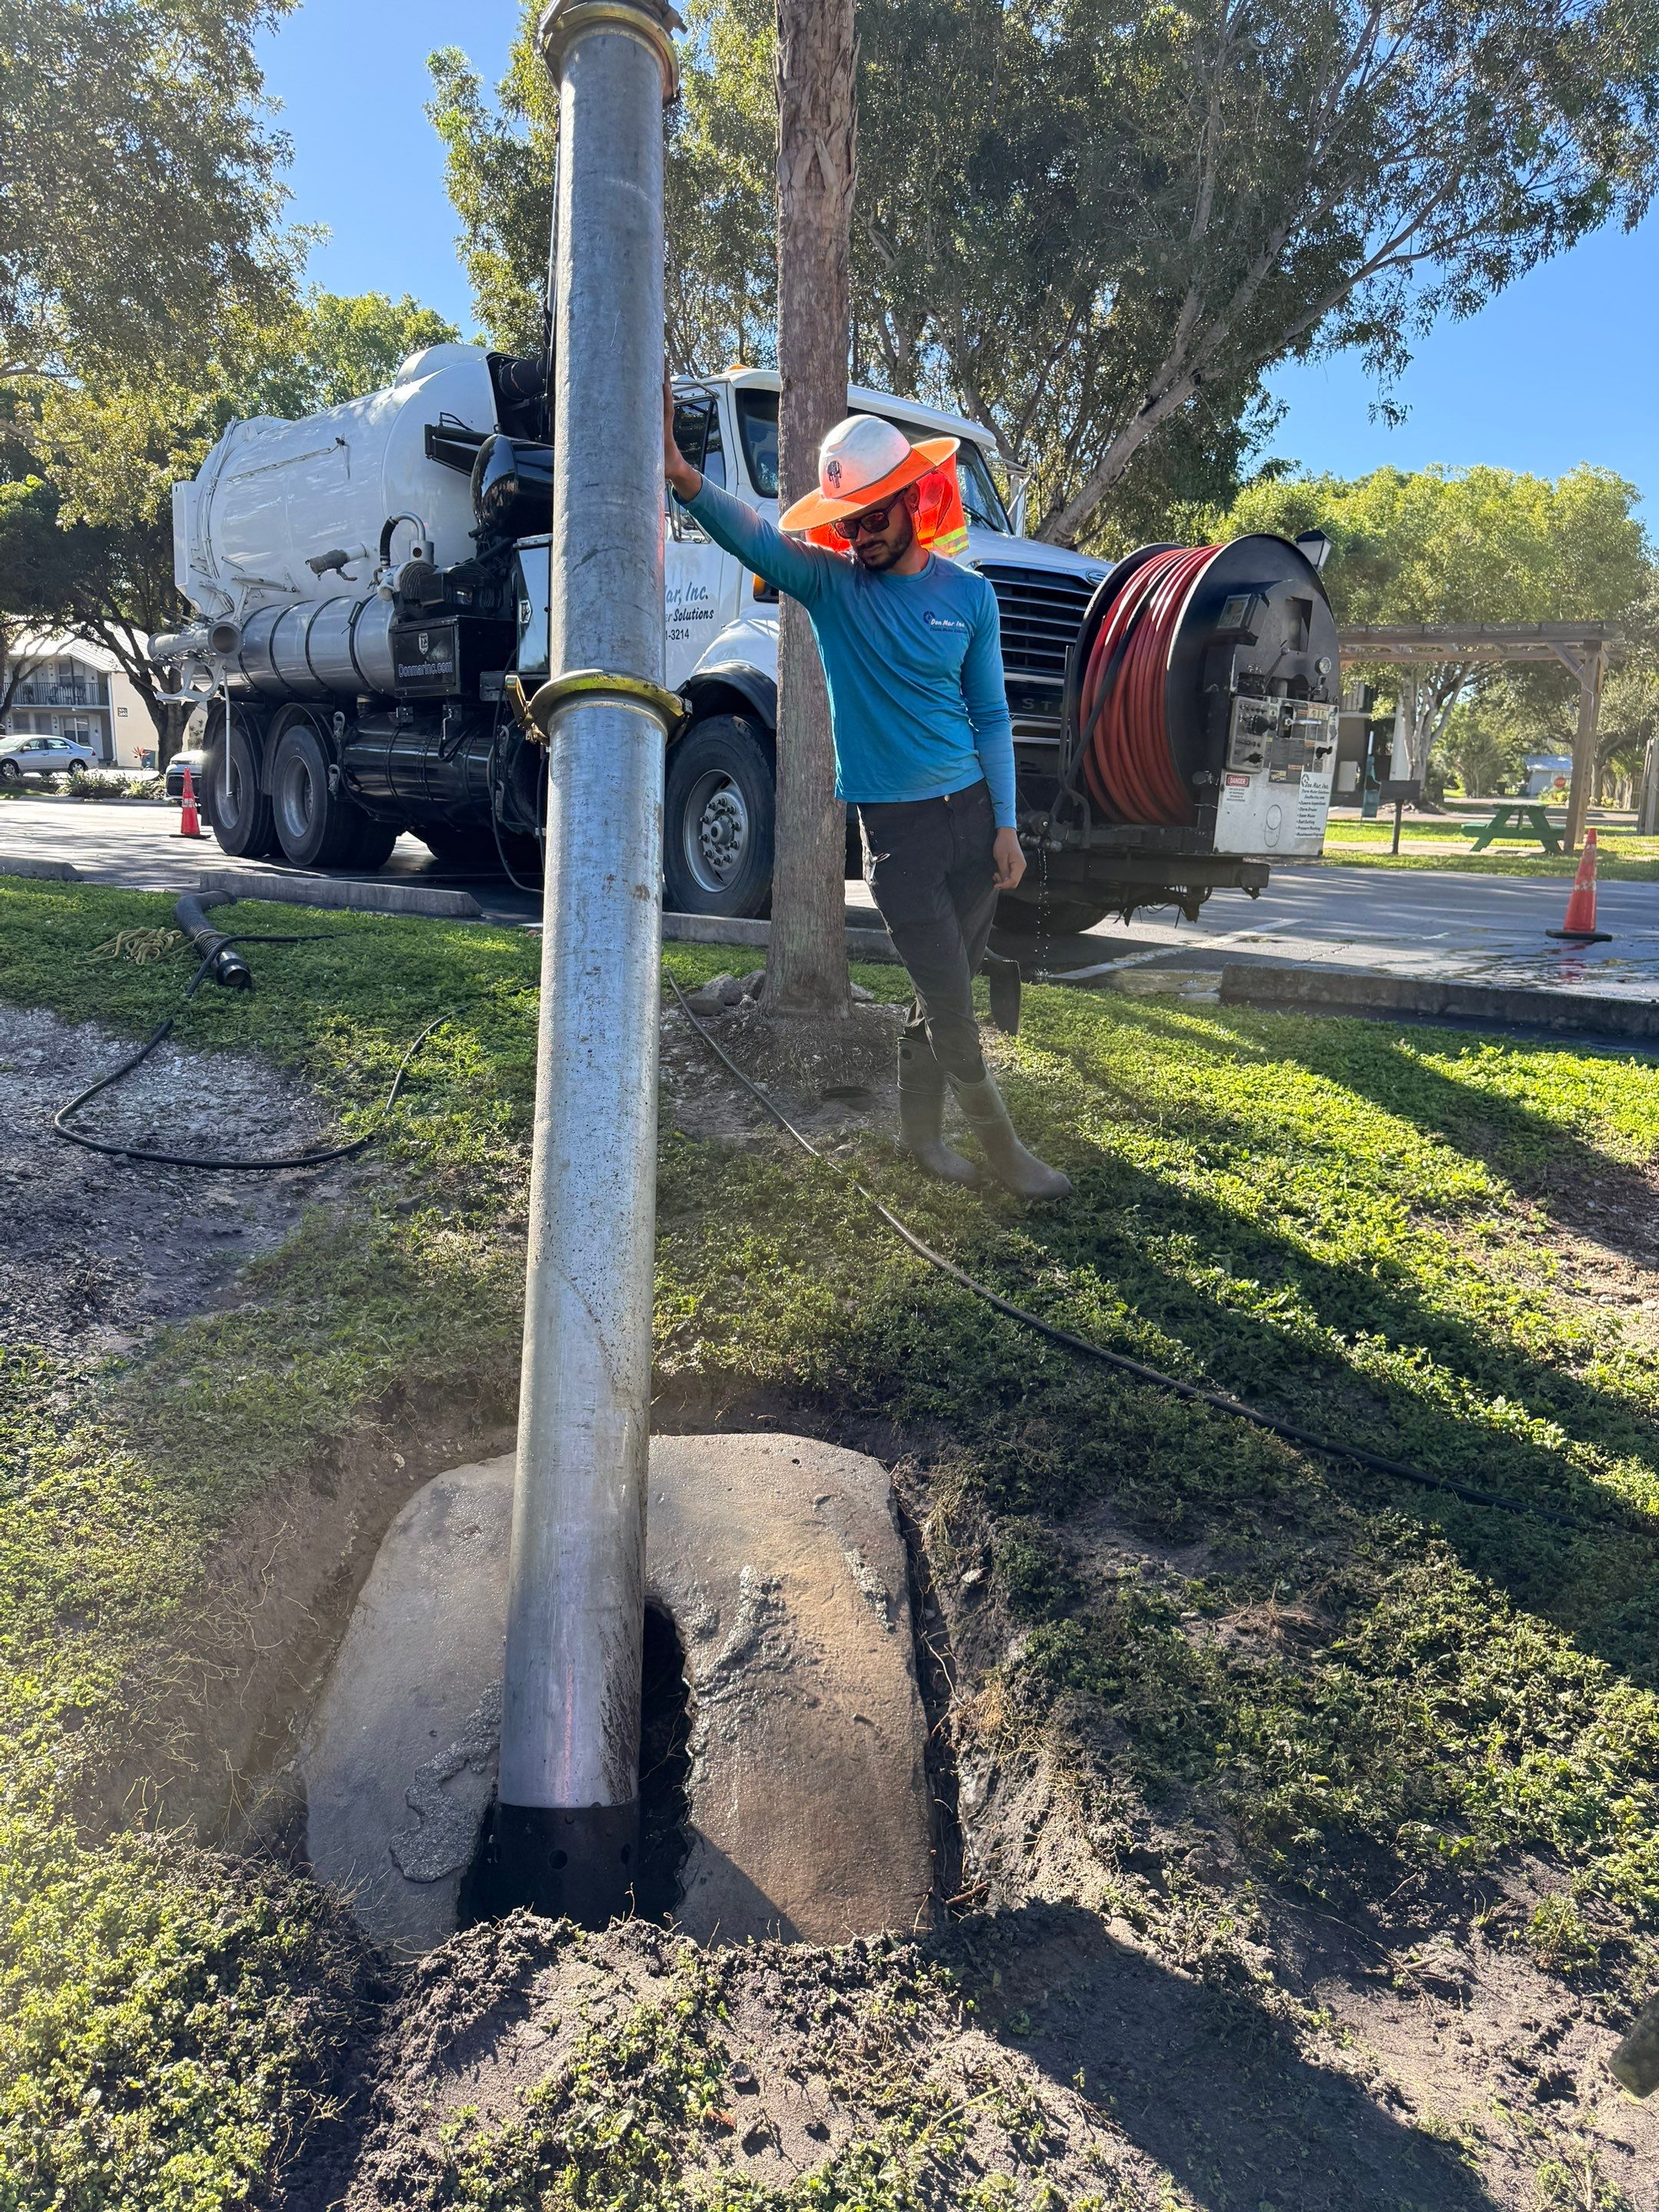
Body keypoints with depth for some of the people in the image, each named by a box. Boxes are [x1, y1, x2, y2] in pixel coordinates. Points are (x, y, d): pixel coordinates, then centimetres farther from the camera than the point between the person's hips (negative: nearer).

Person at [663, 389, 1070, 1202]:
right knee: (949, 1001, -3)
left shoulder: (968, 594, 4)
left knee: (948, 990, 11)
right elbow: (750, 534, -21)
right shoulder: (830, 583, -3)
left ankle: (919, 1126, 29)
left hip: (972, 812, 3)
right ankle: (1001, 1145, 13)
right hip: (896, 823, -3)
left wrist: (1005, 824, 3)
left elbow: (991, 716, 8)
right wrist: (682, 475, -41)